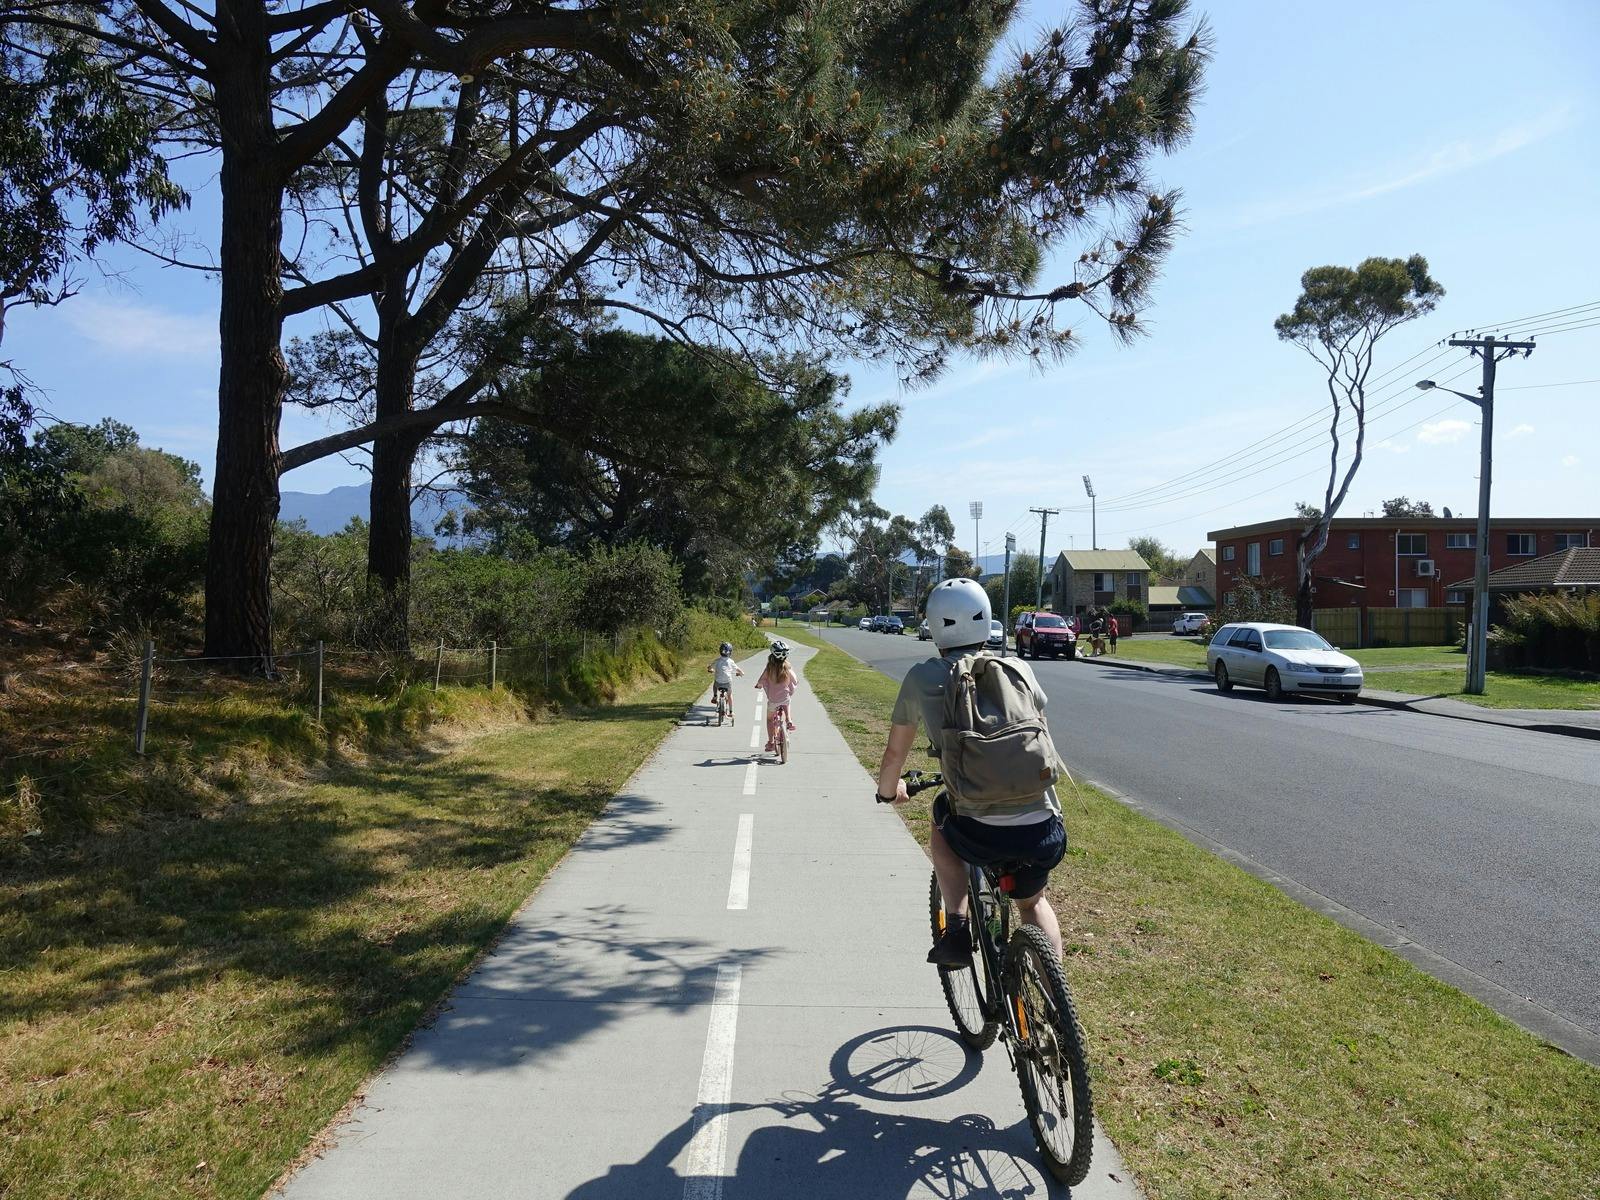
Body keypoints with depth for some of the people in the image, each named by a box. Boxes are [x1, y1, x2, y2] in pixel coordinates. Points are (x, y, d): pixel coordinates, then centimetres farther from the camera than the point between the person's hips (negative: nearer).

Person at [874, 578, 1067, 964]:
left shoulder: (921, 678, 5)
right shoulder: (1018, 668, 10)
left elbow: (894, 754, 18)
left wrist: (888, 791, 40)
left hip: (981, 835, -2)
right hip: (1045, 833, 3)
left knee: (943, 817, 32)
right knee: (1032, 902, 33)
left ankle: (957, 927, 19)